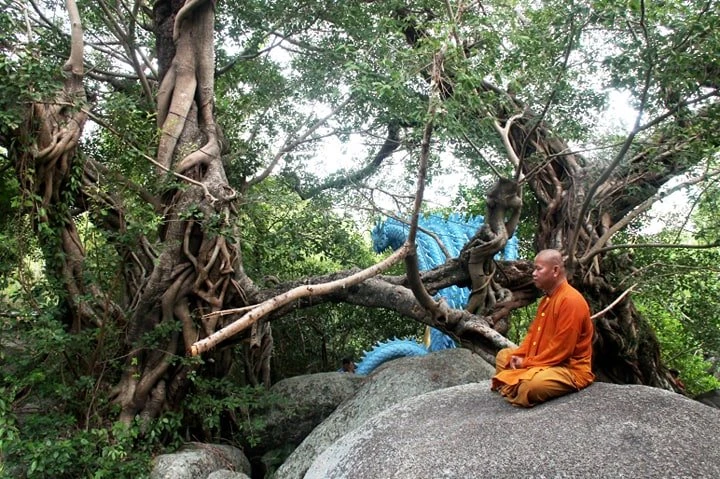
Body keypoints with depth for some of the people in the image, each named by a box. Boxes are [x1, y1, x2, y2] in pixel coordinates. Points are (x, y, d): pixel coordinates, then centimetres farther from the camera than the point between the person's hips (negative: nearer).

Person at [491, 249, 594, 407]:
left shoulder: (570, 300, -22)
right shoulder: (547, 298, 12)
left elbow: (561, 349, -25)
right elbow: (533, 333, 16)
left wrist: (527, 363, -18)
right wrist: (519, 355, -1)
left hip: (570, 368, -11)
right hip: (545, 361, 11)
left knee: (532, 385, -37)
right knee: (503, 355, 18)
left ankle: (515, 392, -6)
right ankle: (514, 388, 1)